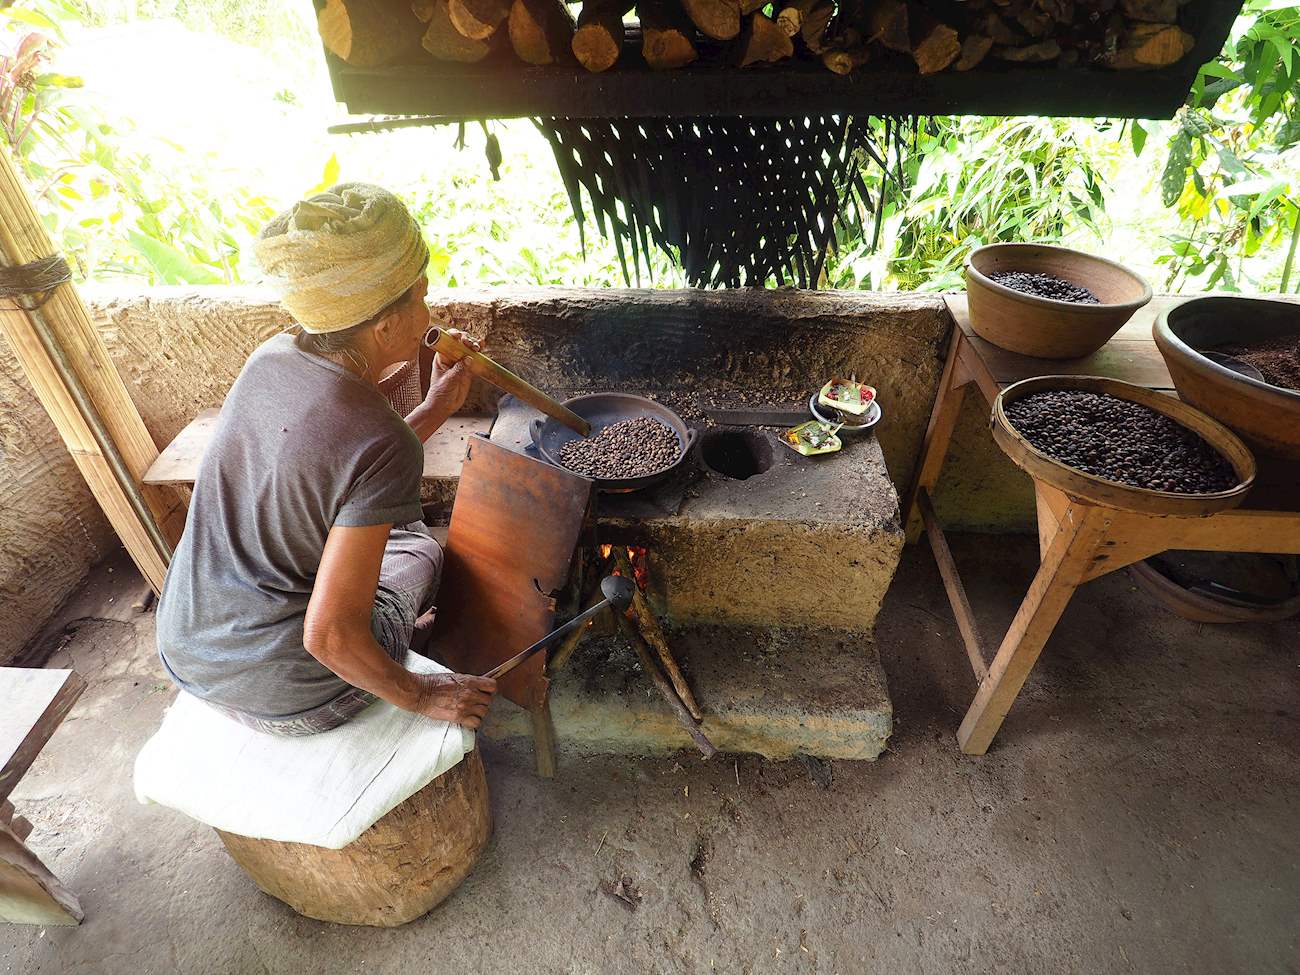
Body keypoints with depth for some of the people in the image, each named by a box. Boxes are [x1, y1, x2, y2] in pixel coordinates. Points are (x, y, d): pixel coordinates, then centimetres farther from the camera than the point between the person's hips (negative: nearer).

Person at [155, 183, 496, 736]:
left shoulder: (271, 359, -6)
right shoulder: (384, 446, -29)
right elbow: (329, 637, -26)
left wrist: (437, 408, 9)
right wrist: (422, 697, -10)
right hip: (286, 699, -6)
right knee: (420, 549, 18)